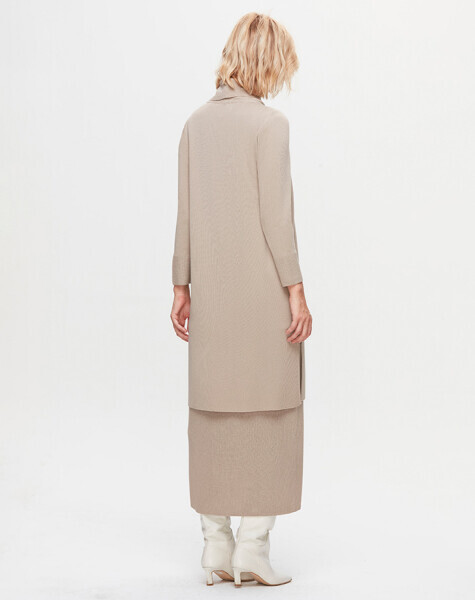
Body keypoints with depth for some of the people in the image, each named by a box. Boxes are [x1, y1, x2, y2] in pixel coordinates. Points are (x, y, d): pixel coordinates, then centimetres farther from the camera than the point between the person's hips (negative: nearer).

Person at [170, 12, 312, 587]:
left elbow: (185, 213, 8)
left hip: (212, 287, 6)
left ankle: (216, 542, 16)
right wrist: (296, 291, -12)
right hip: (263, 286, -5)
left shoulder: (196, 123, 8)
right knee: (270, 410, 3)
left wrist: (182, 287, 13)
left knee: (215, 414, 10)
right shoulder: (269, 122, -10)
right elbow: (274, 214, -15)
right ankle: (253, 545, 5)